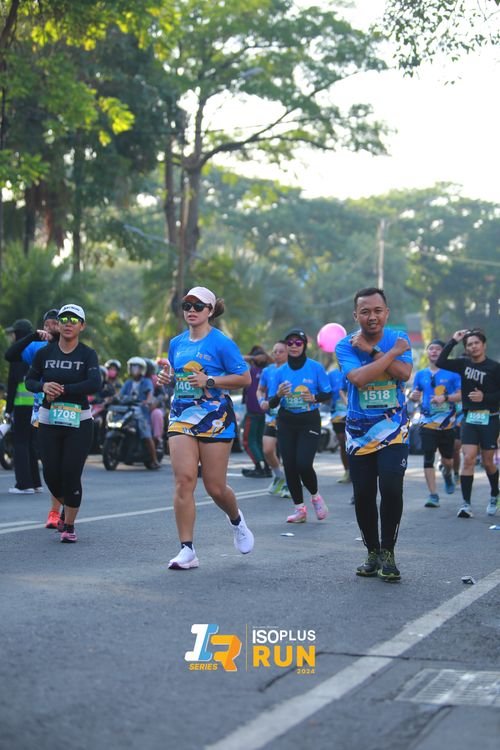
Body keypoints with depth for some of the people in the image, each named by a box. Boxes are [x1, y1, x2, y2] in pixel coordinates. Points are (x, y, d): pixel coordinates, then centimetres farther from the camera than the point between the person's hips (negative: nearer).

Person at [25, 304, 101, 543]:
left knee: (71, 475, -7)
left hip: (79, 422, -3)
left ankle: (69, 525, 8)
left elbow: (95, 384, -19)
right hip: (48, 421, 3)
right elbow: (29, 380, 9)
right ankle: (67, 508, 33)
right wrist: (44, 387, -13)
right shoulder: (44, 353, 3)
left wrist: (62, 390, -20)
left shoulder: (88, 354, -5)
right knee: (51, 475, 2)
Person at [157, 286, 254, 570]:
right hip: (182, 416, 4)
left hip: (215, 418, -4)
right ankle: (187, 550, -9)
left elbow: (245, 378, -7)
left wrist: (209, 381, -17)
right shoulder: (177, 343, 12)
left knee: (215, 487, 1)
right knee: (184, 478, -12)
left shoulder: (221, 343, -5)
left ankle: (236, 520, 37)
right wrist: (167, 378, 3)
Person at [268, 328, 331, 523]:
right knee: (290, 466, -1)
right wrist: (278, 394, -18)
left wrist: (314, 397, -16)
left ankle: (315, 496, 15)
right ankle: (299, 508, 12)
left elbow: (328, 393, 3)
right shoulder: (280, 371, 3)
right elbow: (271, 403, 3)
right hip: (286, 423, 3)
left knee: (304, 464, -15)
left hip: (309, 421, -3)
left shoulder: (315, 367, -3)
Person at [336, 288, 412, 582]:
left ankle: (388, 553, 0)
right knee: (363, 495, 2)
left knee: (391, 488, -16)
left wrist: (371, 350, -21)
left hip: (393, 428, -1)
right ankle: (373, 553, 21)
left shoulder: (398, 338, -3)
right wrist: (393, 352, -18)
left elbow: (404, 372, -21)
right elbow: (359, 378, -24)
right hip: (359, 430, 1)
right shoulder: (345, 346, -6)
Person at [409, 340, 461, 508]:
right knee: (428, 458, -9)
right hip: (427, 422, 1)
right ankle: (433, 495, -7)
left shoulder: (452, 373, 0)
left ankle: (447, 474, 45)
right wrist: (413, 396, -9)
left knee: (447, 459, 9)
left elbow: (461, 394, -6)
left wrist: (445, 398, -21)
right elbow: (415, 395, 15)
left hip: (447, 422, -1)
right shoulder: (421, 374, 9)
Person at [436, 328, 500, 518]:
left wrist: (485, 397, -18)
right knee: (468, 459, -9)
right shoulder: (464, 363, 6)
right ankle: (466, 504, -10)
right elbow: (441, 362, -6)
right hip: (469, 418, 2)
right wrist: (453, 341, -6)